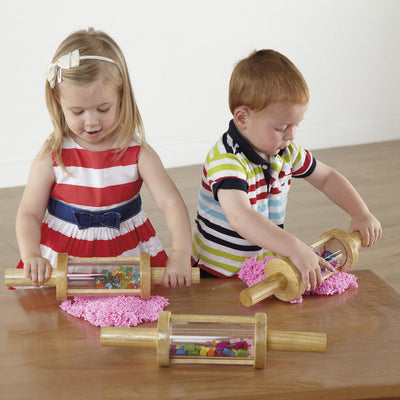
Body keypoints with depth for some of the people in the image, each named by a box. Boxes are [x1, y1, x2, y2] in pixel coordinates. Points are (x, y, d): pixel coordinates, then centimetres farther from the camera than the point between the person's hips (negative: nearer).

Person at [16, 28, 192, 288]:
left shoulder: (137, 154, -6)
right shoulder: (52, 158, -6)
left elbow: (171, 203, -12)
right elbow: (29, 214, -4)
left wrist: (180, 255, -28)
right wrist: (31, 256, -25)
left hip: (127, 256, 1)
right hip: (63, 259, 0)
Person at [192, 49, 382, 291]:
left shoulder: (286, 152, 3)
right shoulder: (226, 161, -24)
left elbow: (327, 178, 20)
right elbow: (240, 218, -40)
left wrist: (361, 214, 5)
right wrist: (295, 248, -48)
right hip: (217, 275, -6)